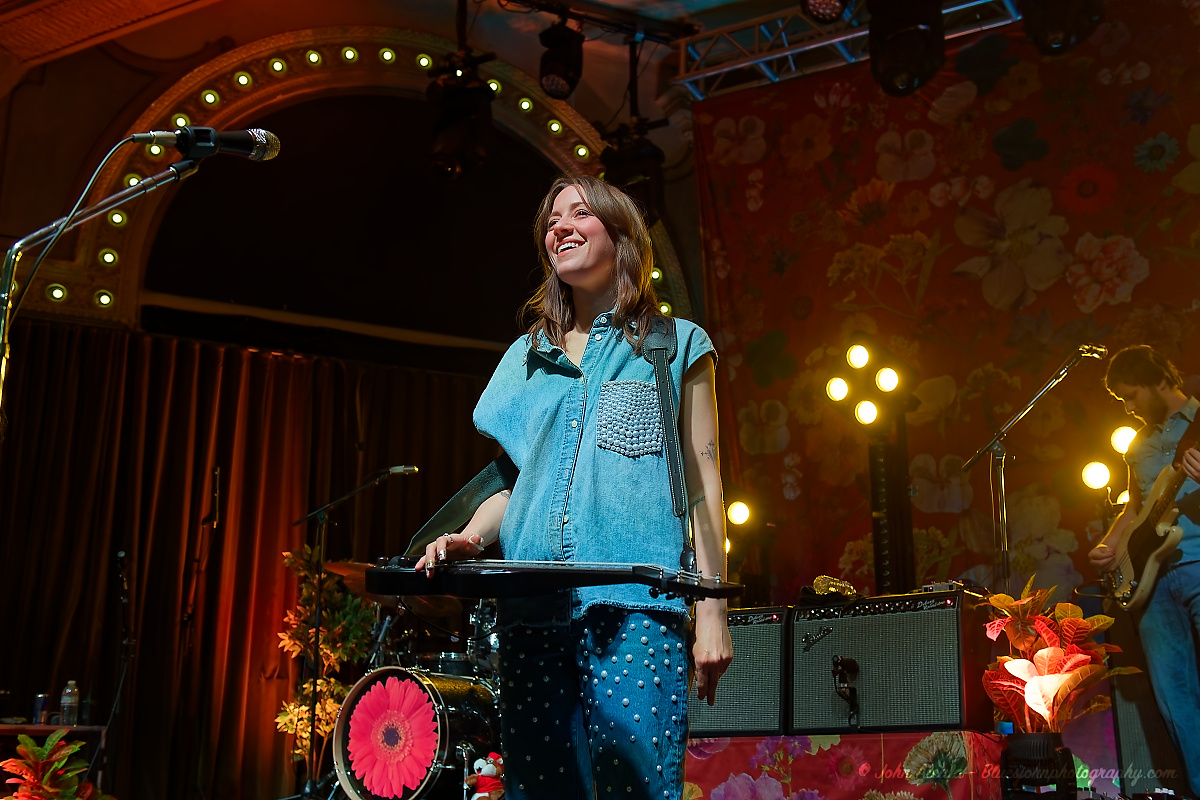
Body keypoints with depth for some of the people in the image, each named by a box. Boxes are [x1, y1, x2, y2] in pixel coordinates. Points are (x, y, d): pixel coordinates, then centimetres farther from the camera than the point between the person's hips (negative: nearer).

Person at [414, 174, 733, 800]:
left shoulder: (675, 345, 12)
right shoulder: (527, 356, 22)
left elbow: (701, 485, 7)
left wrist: (712, 613, -1)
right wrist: (471, 538, 1)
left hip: (635, 606, -4)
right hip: (532, 607, 4)